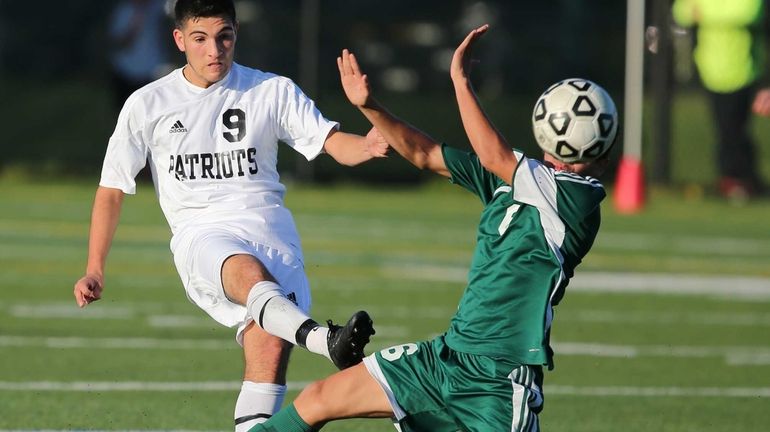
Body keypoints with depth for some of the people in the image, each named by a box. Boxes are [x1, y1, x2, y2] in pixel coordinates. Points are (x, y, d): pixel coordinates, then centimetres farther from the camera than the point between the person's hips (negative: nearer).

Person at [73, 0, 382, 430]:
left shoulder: (273, 91, 9)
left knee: (271, 344, -21)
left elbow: (331, 141, -1)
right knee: (249, 272, -38)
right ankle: (328, 341, -65)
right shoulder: (147, 105, 8)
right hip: (201, 232, -2)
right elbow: (112, 189, 15)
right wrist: (95, 270, 10)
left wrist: (367, 146, -25)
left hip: (269, 227, 3)